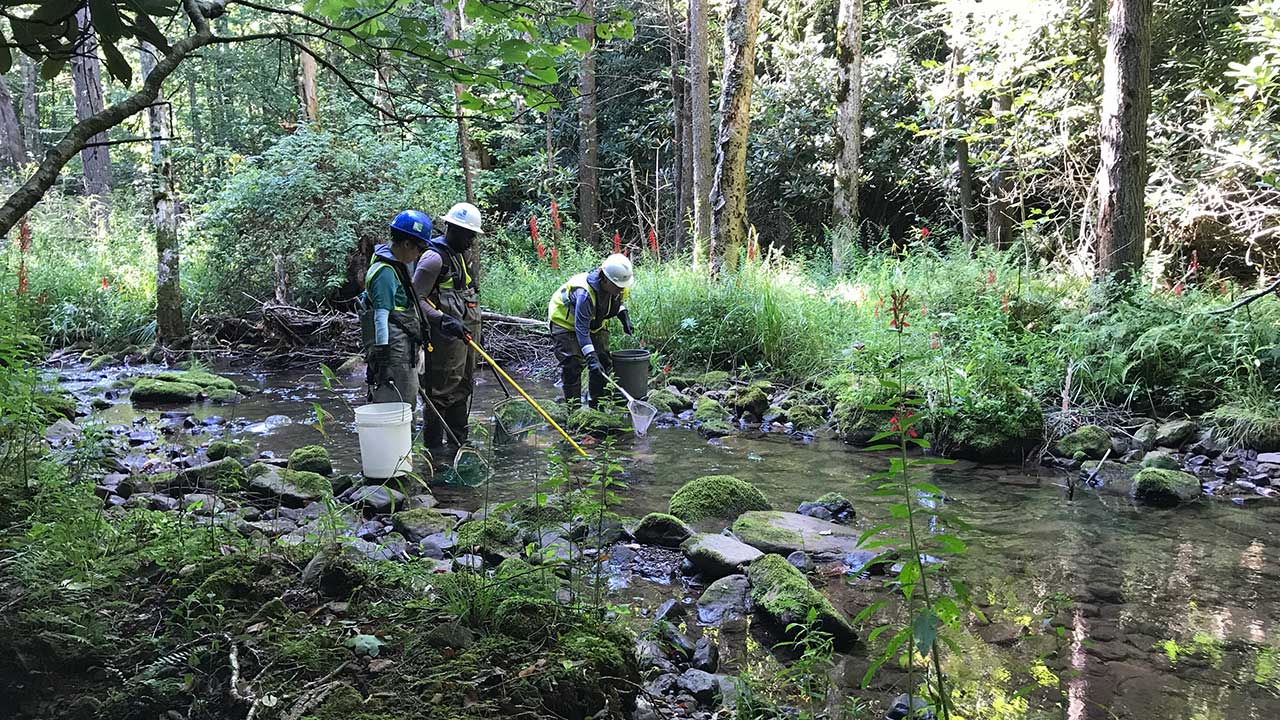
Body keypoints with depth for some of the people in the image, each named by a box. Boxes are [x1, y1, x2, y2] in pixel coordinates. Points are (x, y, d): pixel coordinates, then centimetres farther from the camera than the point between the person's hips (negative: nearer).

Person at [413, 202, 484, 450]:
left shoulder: (462, 254, 16)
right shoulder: (435, 257, -13)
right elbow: (417, 298, -18)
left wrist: (476, 327, 24)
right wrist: (443, 320, -27)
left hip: (467, 331, 10)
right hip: (446, 334, -10)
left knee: (464, 386, 14)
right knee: (442, 389, -8)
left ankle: (458, 442, 24)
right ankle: (433, 447, -2)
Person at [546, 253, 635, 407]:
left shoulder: (620, 288, -19)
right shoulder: (585, 294, -42)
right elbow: (581, 329, -41)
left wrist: (624, 315, -11)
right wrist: (591, 357, -47)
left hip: (595, 322, 7)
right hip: (565, 321, -7)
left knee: (604, 361, 3)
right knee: (573, 363, -16)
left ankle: (596, 404, 15)